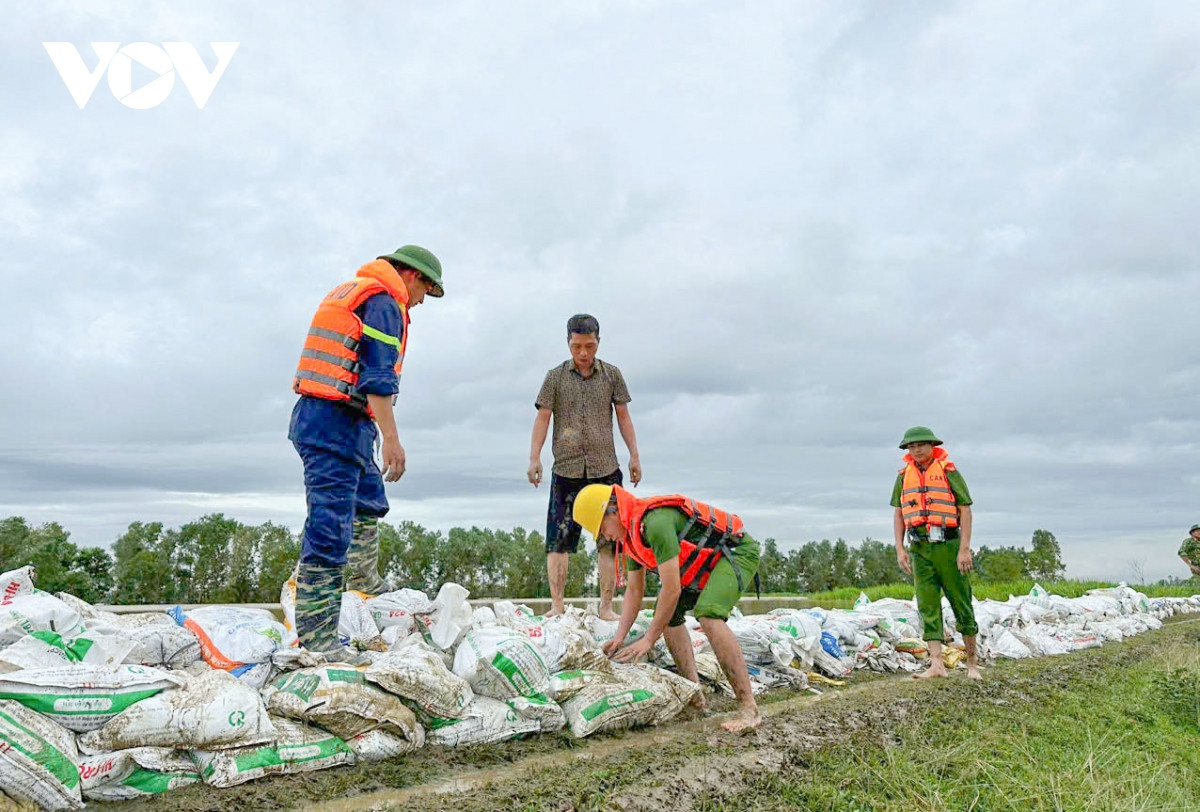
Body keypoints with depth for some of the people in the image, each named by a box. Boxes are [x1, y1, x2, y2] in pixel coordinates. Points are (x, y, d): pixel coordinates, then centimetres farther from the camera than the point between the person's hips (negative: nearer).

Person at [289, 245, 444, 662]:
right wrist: (391, 437, -21)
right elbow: (378, 376, -18)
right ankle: (316, 638, -9)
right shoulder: (385, 302, -8)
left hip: (313, 415, 11)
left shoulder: (349, 292, 24)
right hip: (337, 423, -11)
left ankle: (365, 583, 42)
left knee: (370, 502, 27)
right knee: (329, 529, -11)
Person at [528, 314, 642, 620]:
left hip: (606, 468, 1)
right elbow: (542, 417, 2)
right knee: (559, 538, -4)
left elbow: (623, 416, 11)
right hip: (566, 469, -1)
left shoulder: (611, 374, 9)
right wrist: (534, 457, -8)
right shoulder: (556, 376, 5)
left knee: (608, 539, 0)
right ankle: (557, 605, 1)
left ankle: (606, 607, 7)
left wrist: (634, 456, 6)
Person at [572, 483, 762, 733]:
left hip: (738, 551, -10)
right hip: (705, 562, 10)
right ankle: (694, 695, 11)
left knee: (709, 615, -29)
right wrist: (619, 638, 3)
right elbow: (634, 590, 11)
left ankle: (749, 708, -24)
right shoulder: (632, 535, 3)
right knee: (668, 614, 6)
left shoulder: (655, 523, -29)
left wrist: (648, 639, -19)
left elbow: (672, 589, -28)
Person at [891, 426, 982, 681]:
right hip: (919, 548, 3)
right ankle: (936, 664, 0)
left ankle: (972, 661, 20)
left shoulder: (948, 471, -2)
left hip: (948, 545, -3)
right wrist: (899, 549, 2)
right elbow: (898, 514, 10)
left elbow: (965, 511, -5)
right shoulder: (904, 475, 9)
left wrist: (965, 548, -12)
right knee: (927, 606, 0)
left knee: (961, 602, 6)